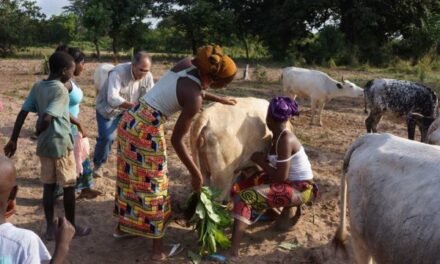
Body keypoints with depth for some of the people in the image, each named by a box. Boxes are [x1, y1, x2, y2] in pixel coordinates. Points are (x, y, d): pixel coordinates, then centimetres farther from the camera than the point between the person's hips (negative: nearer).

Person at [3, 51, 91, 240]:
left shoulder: (37, 86, 2)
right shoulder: (61, 90, -18)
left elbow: (22, 113, 0)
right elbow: (46, 119, -27)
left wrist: (13, 140, 4)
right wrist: (38, 131, -6)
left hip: (43, 145, 7)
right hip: (61, 144, -7)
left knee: (48, 186, 13)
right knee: (68, 187, 8)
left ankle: (50, 228, 21)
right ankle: (71, 227, 19)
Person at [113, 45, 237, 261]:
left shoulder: (187, 63, -1)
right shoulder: (194, 99, -21)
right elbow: (176, 140, -16)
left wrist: (218, 99, 29)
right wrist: (195, 173, -7)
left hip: (130, 120, 8)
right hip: (146, 131, -8)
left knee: (130, 178, 23)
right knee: (153, 186, 6)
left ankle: (122, 226, 42)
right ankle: (158, 247, 19)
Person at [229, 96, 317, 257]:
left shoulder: (285, 140, -23)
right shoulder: (279, 136, 4)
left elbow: (280, 177, -22)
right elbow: (277, 166, 15)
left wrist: (260, 161, -11)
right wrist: (263, 159, 2)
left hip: (301, 189, -9)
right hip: (290, 181, 9)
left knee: (245, 197, -25)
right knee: (244, 183, 12)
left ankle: (233, 252, -33)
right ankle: (286, 206, 13)